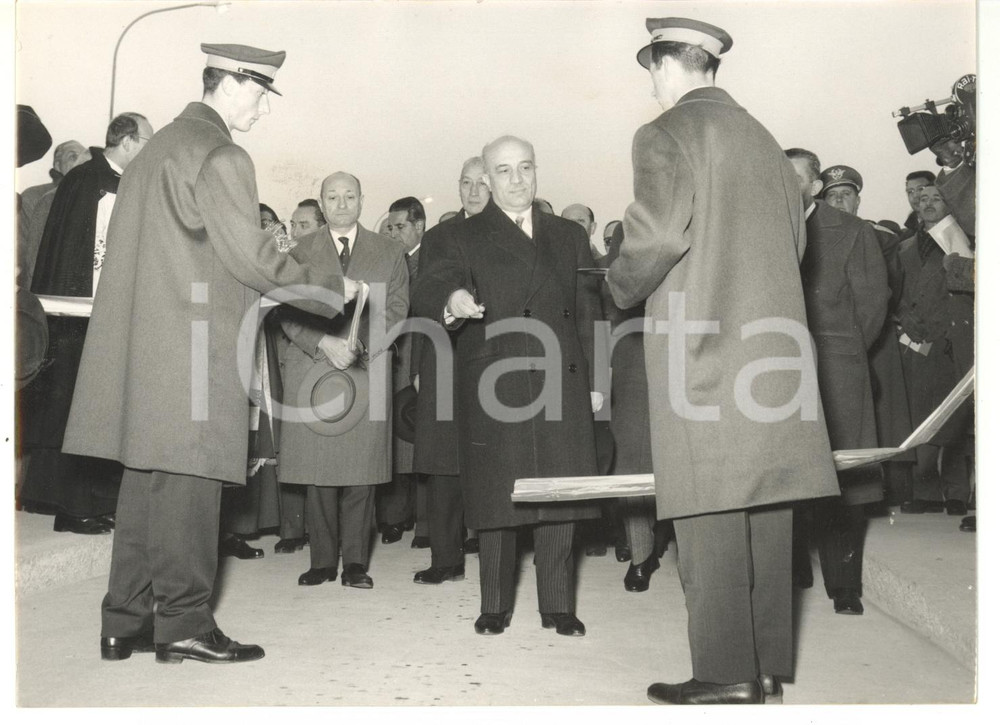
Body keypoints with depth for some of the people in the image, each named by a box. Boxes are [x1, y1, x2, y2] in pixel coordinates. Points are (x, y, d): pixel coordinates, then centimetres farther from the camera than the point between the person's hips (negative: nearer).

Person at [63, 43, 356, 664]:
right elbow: (252, 258, -14)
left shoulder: (161, 146, 20)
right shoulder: (220, 156, -10)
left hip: (147, 345, 9)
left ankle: (126, 622, 17)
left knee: (148, 480, 11)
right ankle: (184, 623, 3)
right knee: (188, 480, -4)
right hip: (193, 349, -9)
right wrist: (333, 288, -3)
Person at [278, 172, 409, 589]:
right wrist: (325, 344, -12)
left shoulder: (387, 253, 13)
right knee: (316, 469, 0)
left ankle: (355, 561, 6)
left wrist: (360, 344, -11)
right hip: (311, 371, 0)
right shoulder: (300, 253, 12)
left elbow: (396, 309, 5)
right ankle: (321, 561, 9)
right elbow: (288, 312, 4)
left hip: (367, 371, 0)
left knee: (361, 470, -2)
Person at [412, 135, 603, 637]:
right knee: (496, 500, 0)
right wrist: (451, 300, -33)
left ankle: (558, 606, 12)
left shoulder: (569, 237, 19)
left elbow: (589, 313, 15)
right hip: (491, 390, -2)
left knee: (560, 499, 1)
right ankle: (494, 607, 13)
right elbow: (427, 292, -9)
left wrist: (595, 380, 7)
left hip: (561, 385, 3)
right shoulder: (459, 239, 9)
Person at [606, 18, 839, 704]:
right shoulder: (763, 139, 17)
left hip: (701, 344, -7)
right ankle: (769, 661, 15)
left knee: (712, 513, -5)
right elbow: (795, 238, 19)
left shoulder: (665, 134, -4)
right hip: (772, 338, 7)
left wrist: (621, 287, 2)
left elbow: (658, 234, -16)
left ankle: (726, 672, -3)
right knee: (765, 507, 8)